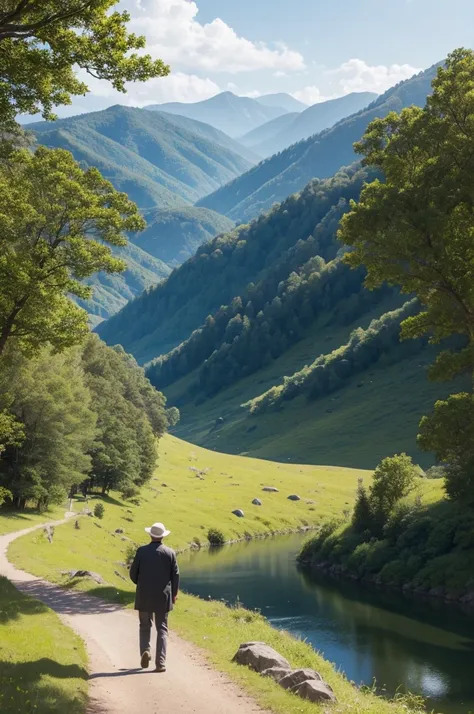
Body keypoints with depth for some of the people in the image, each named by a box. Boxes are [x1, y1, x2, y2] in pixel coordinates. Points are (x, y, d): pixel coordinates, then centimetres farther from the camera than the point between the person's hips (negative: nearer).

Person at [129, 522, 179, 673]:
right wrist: (174, 594, 14)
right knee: (162, 629, 6)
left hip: (144, 596, 0)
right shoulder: (170, 553, -4)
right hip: (163, 597, 0)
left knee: (145, 626, 17)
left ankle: (145, 650, -5)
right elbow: (175, 575, -1)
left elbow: (133, 574, -1)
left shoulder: (141, 551, -6)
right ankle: (160, 662, -3)